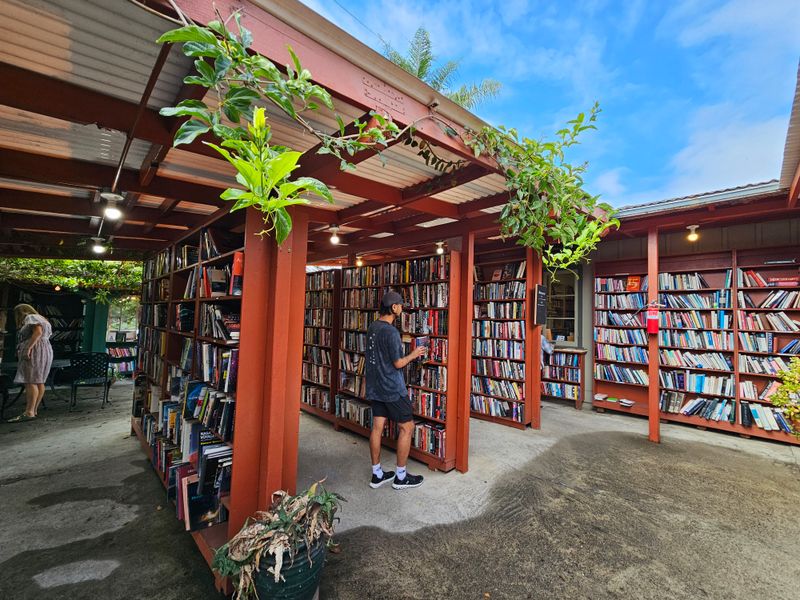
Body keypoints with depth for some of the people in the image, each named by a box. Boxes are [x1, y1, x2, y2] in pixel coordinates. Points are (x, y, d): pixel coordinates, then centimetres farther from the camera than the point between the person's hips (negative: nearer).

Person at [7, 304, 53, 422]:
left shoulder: (31, 318, 0)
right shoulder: (43, 320, 26)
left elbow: (38, 332, -16)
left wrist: (28, 348, -21)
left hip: (35, 350, -10)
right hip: (46, 350, 10)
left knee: (30, 381, -15)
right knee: (39, 382, 5)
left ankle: (29, 412, -21)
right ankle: (34, 410, 6)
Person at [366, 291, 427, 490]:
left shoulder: (372, 327, 7)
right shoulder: (391, 332, -21)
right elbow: (398, 363, -17)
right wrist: (414, 354, -2)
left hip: (375, 387, 9)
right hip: (392, 389, -8)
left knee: (377, 427, 12)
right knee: (407, 427, 5)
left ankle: (377, 474, 22)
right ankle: (401, 477, 14)